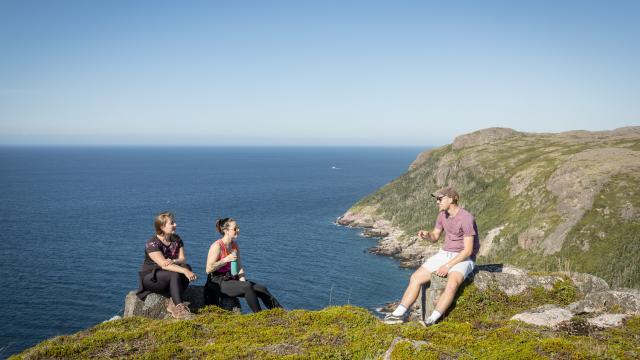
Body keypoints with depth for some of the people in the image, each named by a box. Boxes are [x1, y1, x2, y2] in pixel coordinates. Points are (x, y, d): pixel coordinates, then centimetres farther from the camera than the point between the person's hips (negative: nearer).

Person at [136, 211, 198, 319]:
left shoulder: (176, 239, 3)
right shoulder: (152, 244, -19)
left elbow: (183, 259, -6)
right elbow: (163, 264, -31)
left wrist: (173, 261, -31)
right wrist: (185, 271, -42)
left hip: (170, 277, 6)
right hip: (150, 277, -6)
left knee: (186, 267, -24)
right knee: (175, 274, -34)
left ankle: (172, 303, -25)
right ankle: (178, 308, -34)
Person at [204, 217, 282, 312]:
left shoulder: (235, 245, 9)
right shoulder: (217, 246, -14)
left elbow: (240, 267, 7)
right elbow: (208, 269, -18)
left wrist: (243, 281, -9)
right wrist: (226, 259, -23)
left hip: (231, 279, 7)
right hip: (217, 282, -7)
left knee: (262, 289, -9)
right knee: (248, 287, -30)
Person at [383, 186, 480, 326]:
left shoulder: (466, 219, -21)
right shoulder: (442, 214, 3)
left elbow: (468, 250, -21)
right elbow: (435, 237, 13)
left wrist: (448, 266, -23)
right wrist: (426, 235, -11)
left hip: (463, 259, -7)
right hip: (445, 254, 7)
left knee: (452, 284, -37)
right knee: (416, 277, -9)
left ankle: (432, 319, -32)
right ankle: (398, 314, -10)